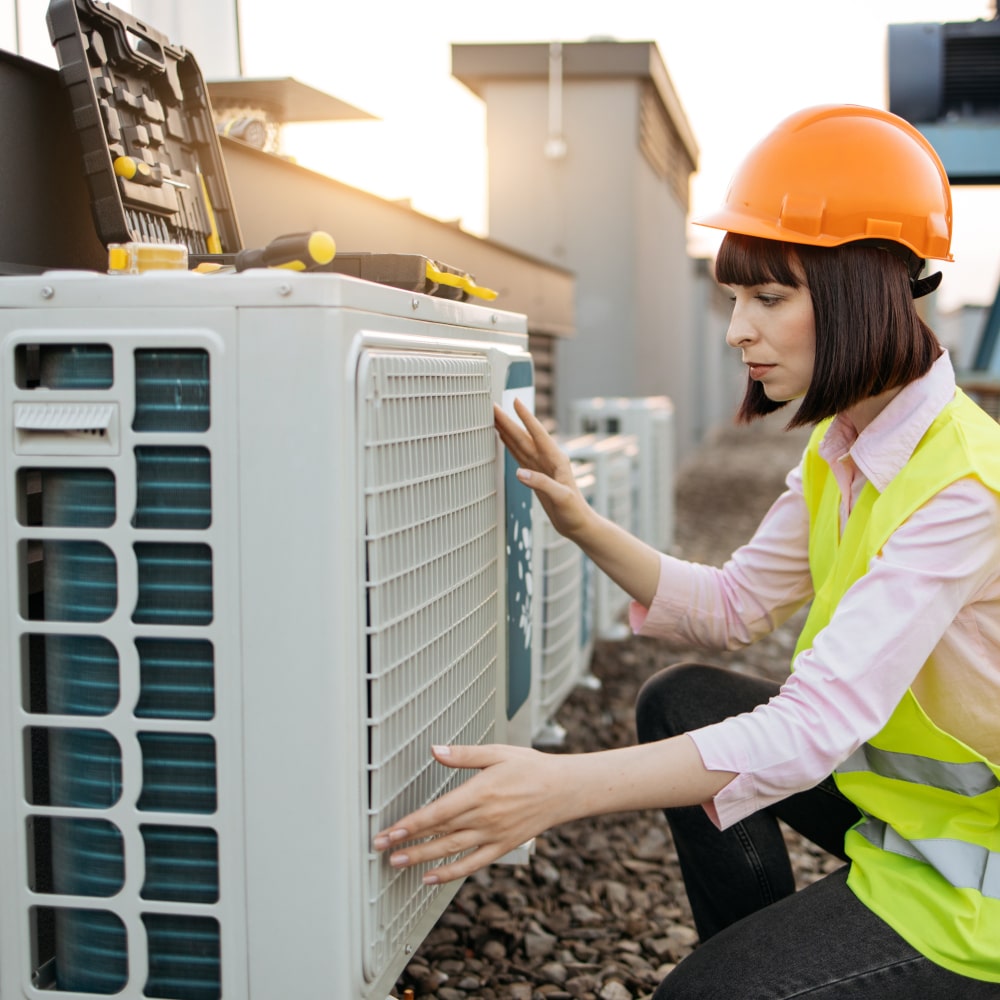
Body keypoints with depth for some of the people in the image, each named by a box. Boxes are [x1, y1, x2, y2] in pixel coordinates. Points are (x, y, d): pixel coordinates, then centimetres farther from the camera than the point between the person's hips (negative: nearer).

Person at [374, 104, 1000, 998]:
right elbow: (732, 606, 7)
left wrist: (566, 785, -45)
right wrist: (580, 522, -8)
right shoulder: (843, 448, 1)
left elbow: (820, 724, -39)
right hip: (893, 789, 8)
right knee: (681, 702, 3)